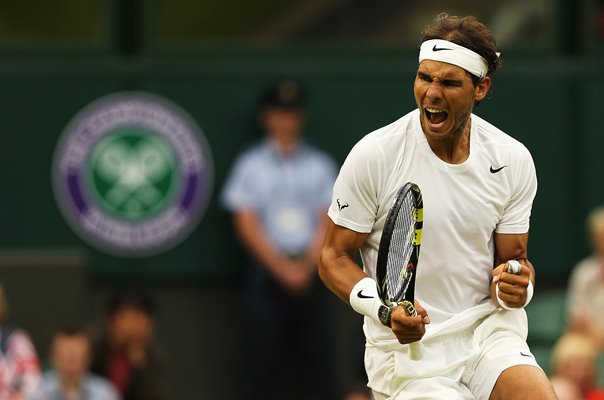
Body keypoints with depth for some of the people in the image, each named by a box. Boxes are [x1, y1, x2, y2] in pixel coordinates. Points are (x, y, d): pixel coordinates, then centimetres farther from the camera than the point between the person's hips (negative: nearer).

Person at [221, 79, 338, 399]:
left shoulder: (320, 165, 11)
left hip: (311, 273, 2)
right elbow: (247, 225, -2)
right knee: (263, 359, -5)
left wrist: (306, 267, -8)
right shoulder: (250, 165, 4)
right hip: (267, 273, -2)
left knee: (314, 359, 0)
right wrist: (283, 268, -10)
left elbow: (327, 223, 6)